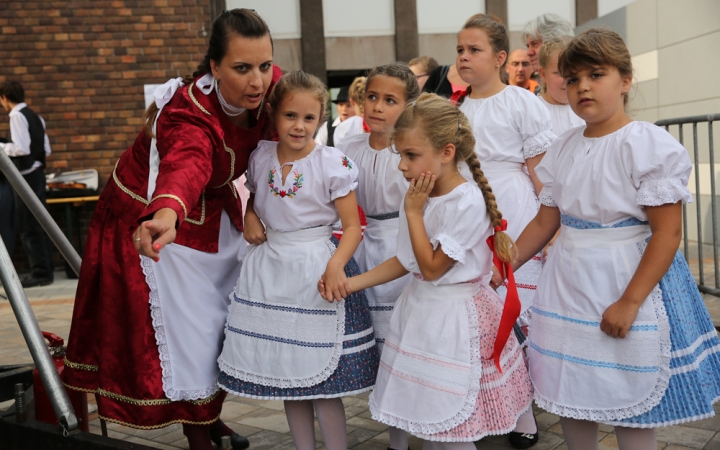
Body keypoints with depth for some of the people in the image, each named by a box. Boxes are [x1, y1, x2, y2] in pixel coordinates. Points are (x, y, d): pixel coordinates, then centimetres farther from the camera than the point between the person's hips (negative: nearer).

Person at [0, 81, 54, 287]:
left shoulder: (17, 116, -11)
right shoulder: (34, 115, 15)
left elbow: (21, 148, -20)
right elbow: (47, 150, 15)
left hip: (26, 176, -9)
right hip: (37, 173, 9)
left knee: (27, 226, -4)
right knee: (37, 224, 12)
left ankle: (40, 272, -3)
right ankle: (45, 270, 16)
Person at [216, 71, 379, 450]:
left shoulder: (333, 163, -9)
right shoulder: (260, 156, 3)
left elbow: (352, 226, -9)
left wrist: (335, 266, -25)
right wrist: (250, 218, 1)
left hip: (317, 269, -5)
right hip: (270, 269, 5)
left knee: (323, 378, -3)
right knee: (286, 373, 13)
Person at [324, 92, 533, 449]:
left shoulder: (467, 202, -21)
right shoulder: (419, 197, 2)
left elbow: (432, 268, -18)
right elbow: (405, 261, 10)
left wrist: (413, 212, -15)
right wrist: (349, 284, 3)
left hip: (457, 318, -7)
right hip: (421, 309, 7)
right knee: (425, 421, 16)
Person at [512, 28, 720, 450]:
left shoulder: (650, 144, -12)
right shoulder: (564, 149, 7)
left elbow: (667, 232, -17)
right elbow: (545, 222, 13)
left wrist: (629, 302, -23)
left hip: (631, 282, -6)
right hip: (569, 284, 6)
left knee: (631, 410, 3)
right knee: (572, 401, 13)